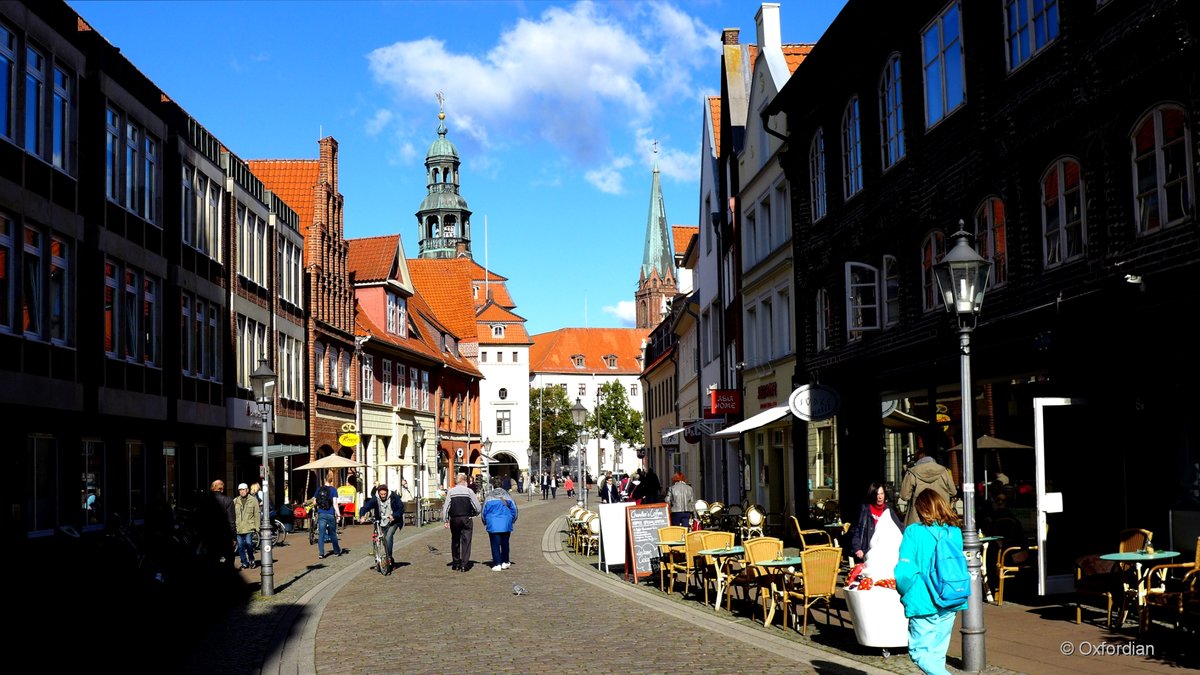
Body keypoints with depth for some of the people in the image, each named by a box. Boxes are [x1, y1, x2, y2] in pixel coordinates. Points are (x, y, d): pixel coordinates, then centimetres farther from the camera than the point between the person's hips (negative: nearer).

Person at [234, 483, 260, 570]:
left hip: (249, 527, -3)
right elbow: (232, 515, 11)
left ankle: (251, 559, 9)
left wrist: (257, 527, -1)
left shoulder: (253, 500, 3)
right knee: (240, 546, 4)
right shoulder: (235, 501, 9)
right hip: (238, 528, 3)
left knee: (249, 543, -16)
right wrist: (233, 527, 6)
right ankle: (244, 563, 18)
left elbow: (256, 514, 4)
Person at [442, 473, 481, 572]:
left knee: (455, 541, 14)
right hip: (466, 518, -2)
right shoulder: (469, 491, -1)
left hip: (454, 519, 2)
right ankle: (464, 564, -5)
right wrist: (474, 514, 20)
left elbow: (445, 507, 0)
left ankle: (456, 563, 19)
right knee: (466, 541, 0)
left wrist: (445, 520, 6)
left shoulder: (450, 491, 2)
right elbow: (477, 507, 0)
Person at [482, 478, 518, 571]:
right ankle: (505, 562, 20)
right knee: (505, 543, 15)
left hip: (493, 524, -1)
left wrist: (485, 522, 19)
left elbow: (484, 511, 5)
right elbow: (514, 509, 5)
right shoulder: (507, 495, 2)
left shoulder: (489, 497, 0)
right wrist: (512, 521, 19)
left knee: (495, 544, 1)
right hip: (505, 524, 1)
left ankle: (497, 564, -3)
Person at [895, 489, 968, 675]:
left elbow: (904, 570, -14)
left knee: (919, 652, 4)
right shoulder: (955, 532, 4)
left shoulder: (913, 531, -9)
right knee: (937, 653, 16)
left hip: (924, 602, -5)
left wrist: (906, 593, 3)